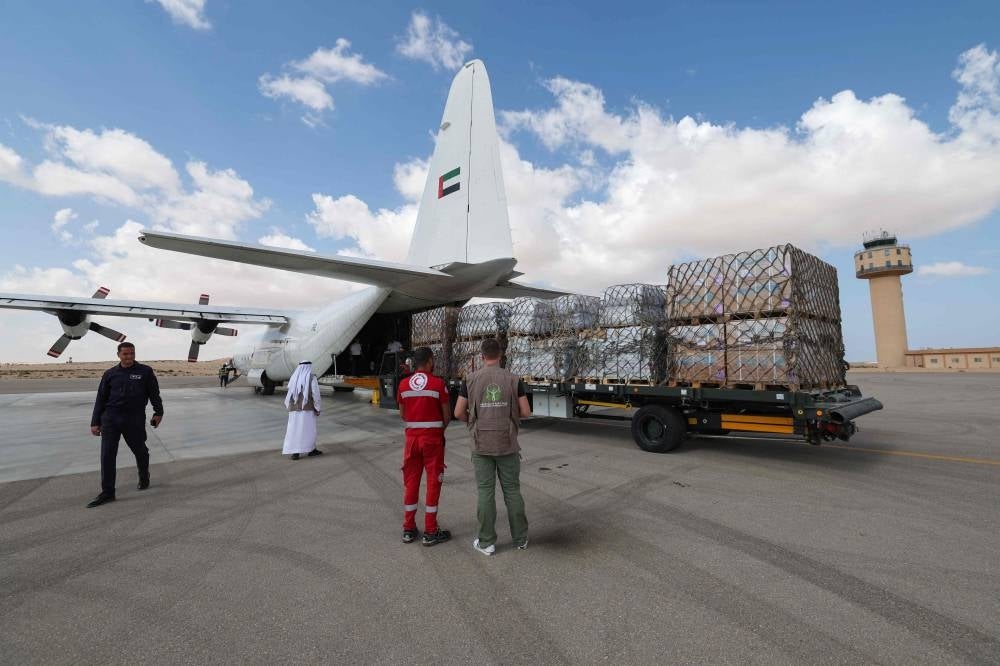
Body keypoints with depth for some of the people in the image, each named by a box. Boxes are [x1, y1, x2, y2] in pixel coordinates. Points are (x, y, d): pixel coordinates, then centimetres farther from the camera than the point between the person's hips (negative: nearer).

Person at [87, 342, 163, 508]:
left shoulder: (145, 371, 2)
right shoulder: (110, 374, 8)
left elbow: (154, 393, 4)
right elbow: (101, 399, 11)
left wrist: (158, 412, 0)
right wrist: (95, 422, 8)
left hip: (135, 419, -2)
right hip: (110, 418, 2)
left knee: (140, 450, 10)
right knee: (107, 455, -1)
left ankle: (144, 477, 37)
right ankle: (107, 492, 6)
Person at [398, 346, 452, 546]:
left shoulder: (404, 384, 1)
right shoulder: (438, 383, -10)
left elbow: (402, 414, 8)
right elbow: (447, 415, -7)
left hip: (412, 437, 4)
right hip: (433, 438, -4)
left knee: (410, 482, 13)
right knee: (433, 482, 5)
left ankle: (409, 529, 22)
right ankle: (430, 532, 11)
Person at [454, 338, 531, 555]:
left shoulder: (471, 380, -4)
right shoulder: (513, 380, -4)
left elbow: (458, 412, -3)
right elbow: (526, 412, -3)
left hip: (482, 445, 0)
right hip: (507, 445, 1)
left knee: (485, 492, 7)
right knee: (512, 490, 11)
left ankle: (487, 542, 16)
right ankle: (520, 538, 22)